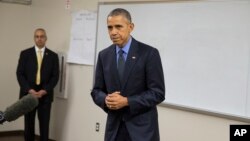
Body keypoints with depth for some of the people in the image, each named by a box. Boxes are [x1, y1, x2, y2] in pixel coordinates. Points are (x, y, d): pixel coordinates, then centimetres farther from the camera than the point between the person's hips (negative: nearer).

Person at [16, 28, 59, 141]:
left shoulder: (53, 56, 5)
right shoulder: (25, 54, 4)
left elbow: (55, 76, 1)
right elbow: (20, 74, -1)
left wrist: (44, 91, -12)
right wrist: (29, 90, -12)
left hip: (45, 95, 0)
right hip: (28, 94, 0)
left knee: (44, 125, 1)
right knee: (29, 124, 5)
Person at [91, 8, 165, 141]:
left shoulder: (149, 53, -9)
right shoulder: (104, 55, 6)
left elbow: (158, 93, -11)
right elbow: (96, 91, 9)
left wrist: (126, 101, -20)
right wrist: (106, 99, -14)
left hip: (142, 127, -4)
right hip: (114, 127, 4)